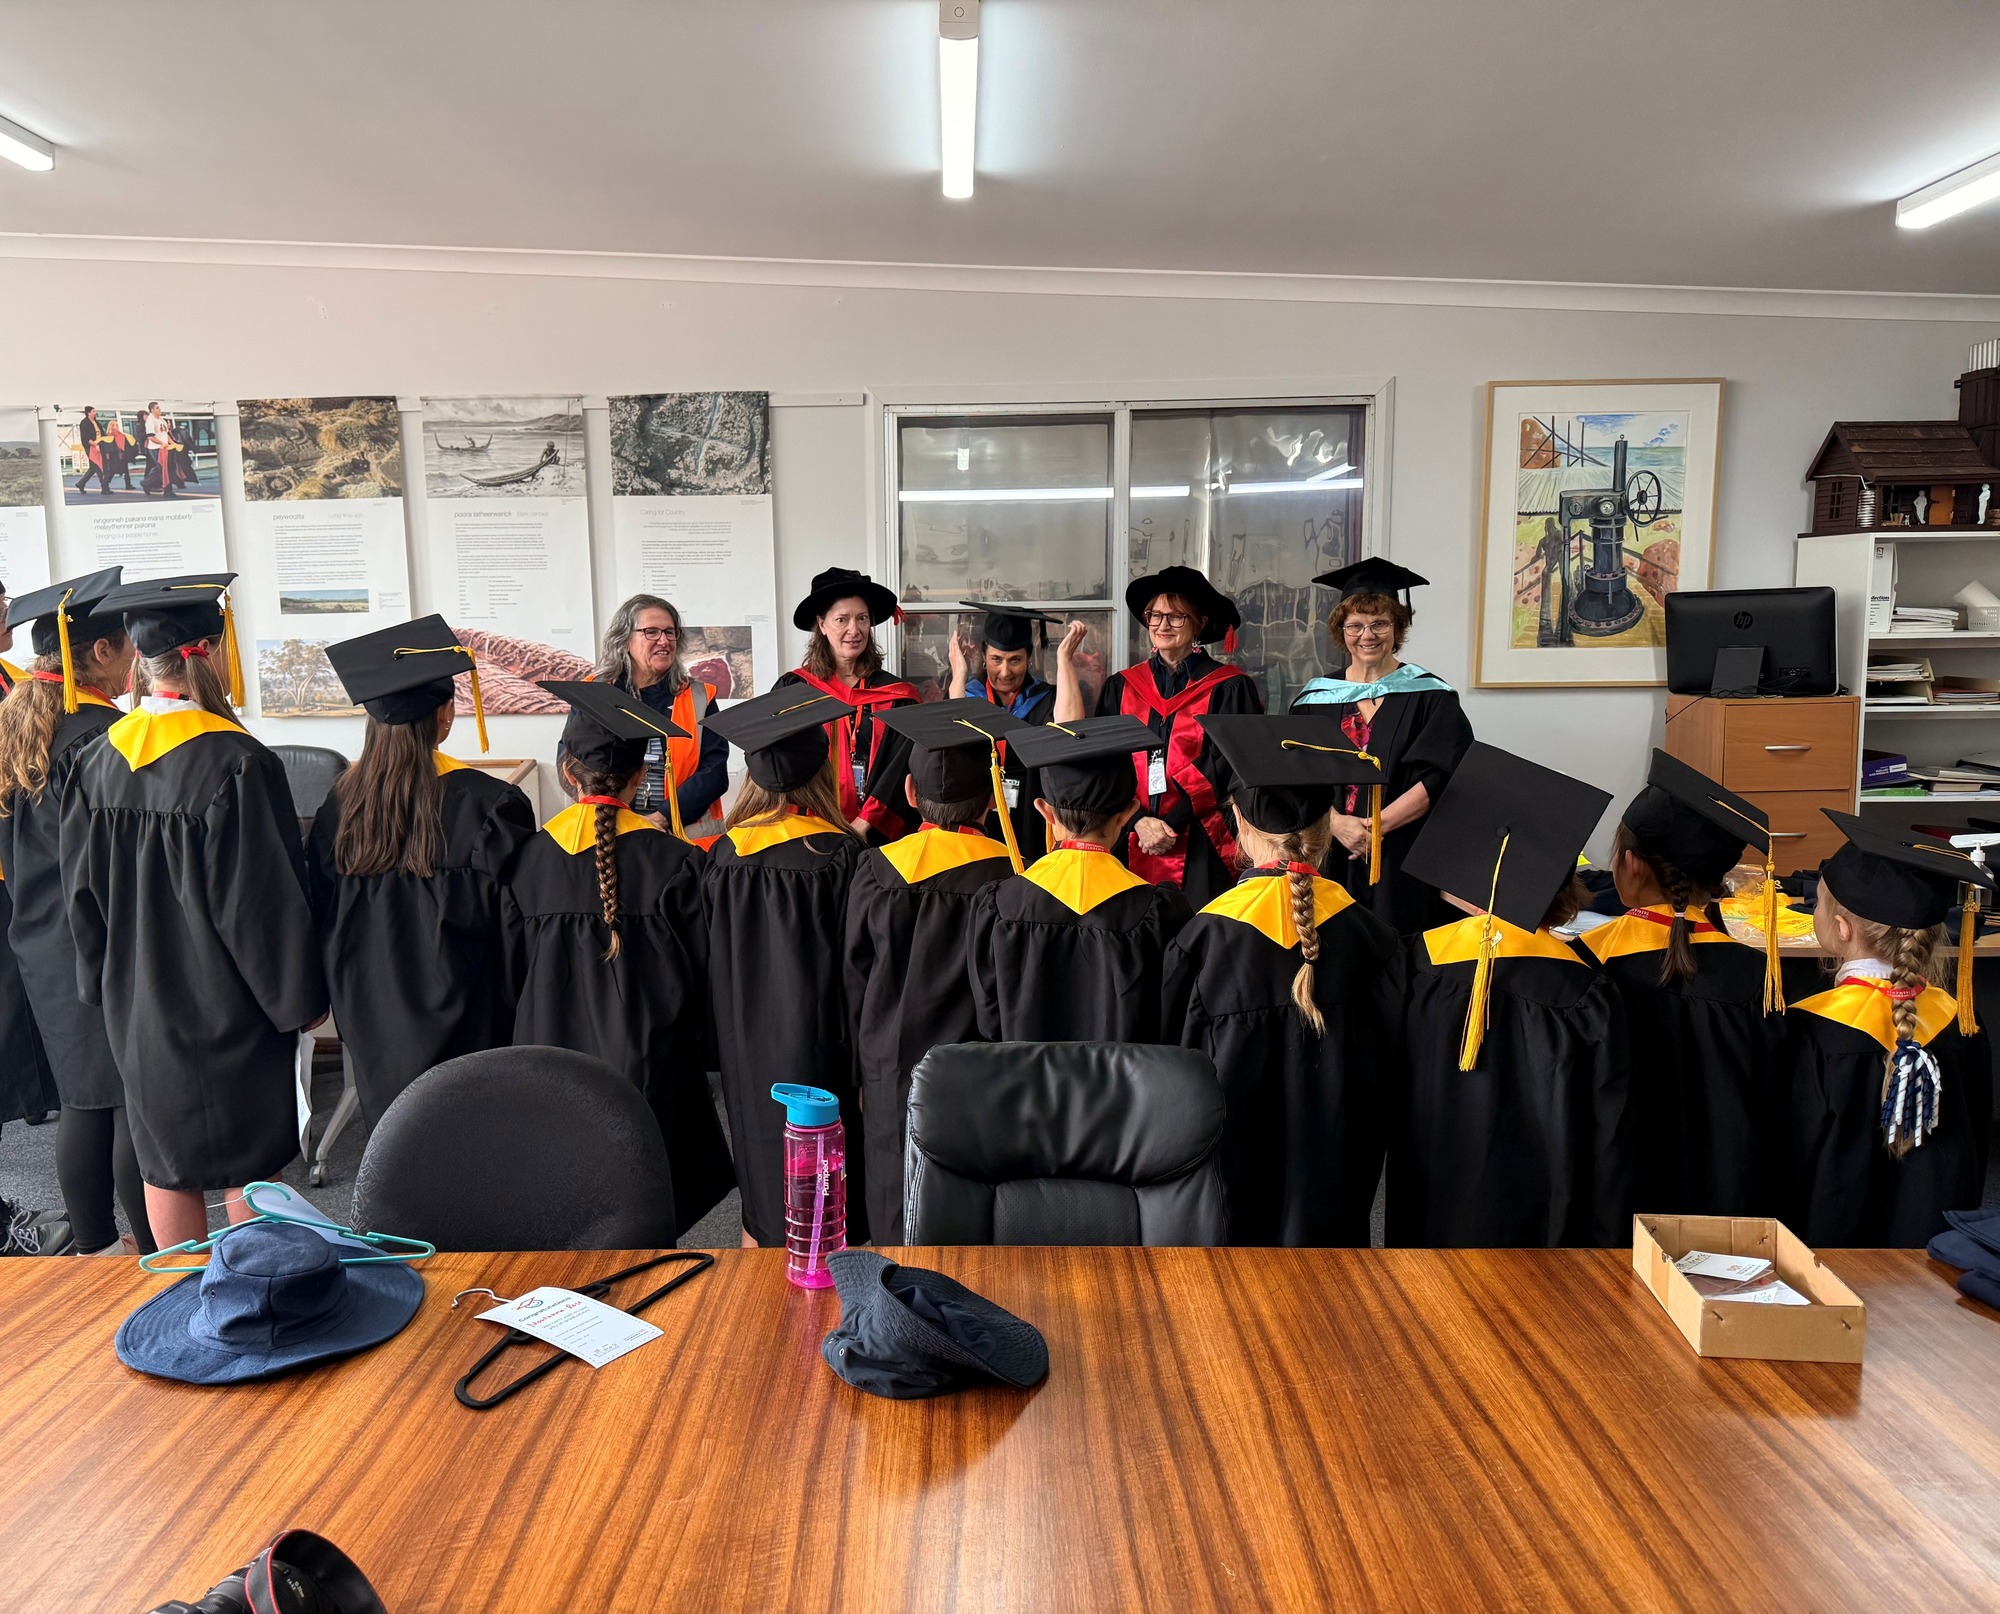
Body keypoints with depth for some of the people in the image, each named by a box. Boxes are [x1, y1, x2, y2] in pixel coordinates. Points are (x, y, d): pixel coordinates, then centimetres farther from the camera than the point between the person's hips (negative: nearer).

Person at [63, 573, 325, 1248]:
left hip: (137, 1001, 6)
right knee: (249, 1163, 10)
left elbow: (84, 888, 7)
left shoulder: (101, 759, -3)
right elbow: (266, 899, -19)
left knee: (165, 1161, 18)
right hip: (227, 1005, -6)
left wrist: (109, 981, 19)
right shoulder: (236, 765, -23)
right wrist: (301, 997, -7)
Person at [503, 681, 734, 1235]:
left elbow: (512, 972, 3)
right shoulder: (671, 861, -13)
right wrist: (691, 1049, 10)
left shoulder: (528, 858, -6)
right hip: (646, 1065, -2)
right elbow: (697, 972, -7)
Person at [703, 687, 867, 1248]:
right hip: (817, 1052, -4)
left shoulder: (724, 855, -6)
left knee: (761, 1192, 20)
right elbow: (858, 971, -14)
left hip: (747, 1053, 4)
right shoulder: (841, 856, -17)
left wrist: (727, 1044, 16)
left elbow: (713, 965, 3)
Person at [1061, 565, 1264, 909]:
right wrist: (1139, 821, -10)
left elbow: (1225, 770, -4)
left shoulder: (1230, 688, 1)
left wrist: (1171, 824, -10)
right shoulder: (1121, 687, 12)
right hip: (1131, 847, 3)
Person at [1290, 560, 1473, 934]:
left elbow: (1437, 779, -7)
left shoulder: (1428, 696, 3)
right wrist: (1337, 823, -16)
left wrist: (1377, 825, -17)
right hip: (1330, 860, 2)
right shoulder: (1316, 698, 9)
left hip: (1402, 864, -2)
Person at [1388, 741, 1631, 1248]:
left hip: (1429, 1226, 0)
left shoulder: (1413, 969, -16)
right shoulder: (1587, 992, -14)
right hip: (1545, 1231, 1)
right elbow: (1610, 1145, -7)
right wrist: (1605, 1246, 4)